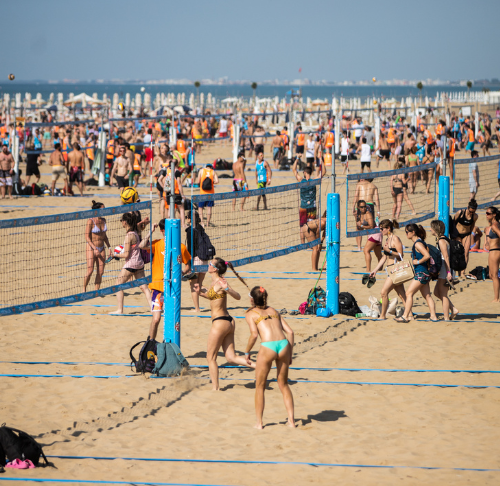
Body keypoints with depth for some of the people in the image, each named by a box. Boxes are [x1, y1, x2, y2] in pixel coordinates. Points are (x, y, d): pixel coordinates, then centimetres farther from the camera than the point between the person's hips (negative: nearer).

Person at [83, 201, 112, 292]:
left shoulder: (103, 220, 5)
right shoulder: (91, 221, -14)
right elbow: (87, 237, -15)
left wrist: (109, 247, 12)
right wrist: (94, 248, -22)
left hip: (101, 248, 6)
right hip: (91, 248, -6)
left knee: (100, 272, 3)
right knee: (90, 271, -10)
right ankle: (84, 289, 7)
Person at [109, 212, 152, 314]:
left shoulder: (129, 236, -18)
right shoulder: (136, 233, 6)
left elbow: (126, 255, -19)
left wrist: (116, 255, -4)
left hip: (131, 264, -8)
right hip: (139, 263, 8)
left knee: (118, 285, 3)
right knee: (144, 286, 8)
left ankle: (120, 309, 2)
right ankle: (152, 306, 2)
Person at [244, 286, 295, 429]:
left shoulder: (251, 313, 11)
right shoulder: (273, 311, 24)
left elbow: (254, 334, -6)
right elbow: (290, 332, 16)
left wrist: (247, 352, 6)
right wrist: (289, 354, 21)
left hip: (267, 347, -4)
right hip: (283, 344, 4)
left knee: (260, 386, 13)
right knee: (283, 384, 19)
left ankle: (259, 422, 13)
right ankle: (291, 420, 16)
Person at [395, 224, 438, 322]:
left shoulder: (418, 243, -16)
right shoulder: (418, 242, 13)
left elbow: (427, 255, -28)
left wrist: (418, 262, -17)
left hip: (421, 273, -10)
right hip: (424, 273, 10)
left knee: (409, 293, -7)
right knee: (427, 296, 11)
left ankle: (405, 316, -6)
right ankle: (433, 316, 11)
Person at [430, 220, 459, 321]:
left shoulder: (441, 241, -15)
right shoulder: (441, 239, 14)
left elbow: (446, 257, -20)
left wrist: (448, 273, -23)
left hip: (445, 270, -10)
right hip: (443, 271, 10)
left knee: (443, 295, -2)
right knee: (437, 292, 16)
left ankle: (446, 318, 3)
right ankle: (454, 309, 16)